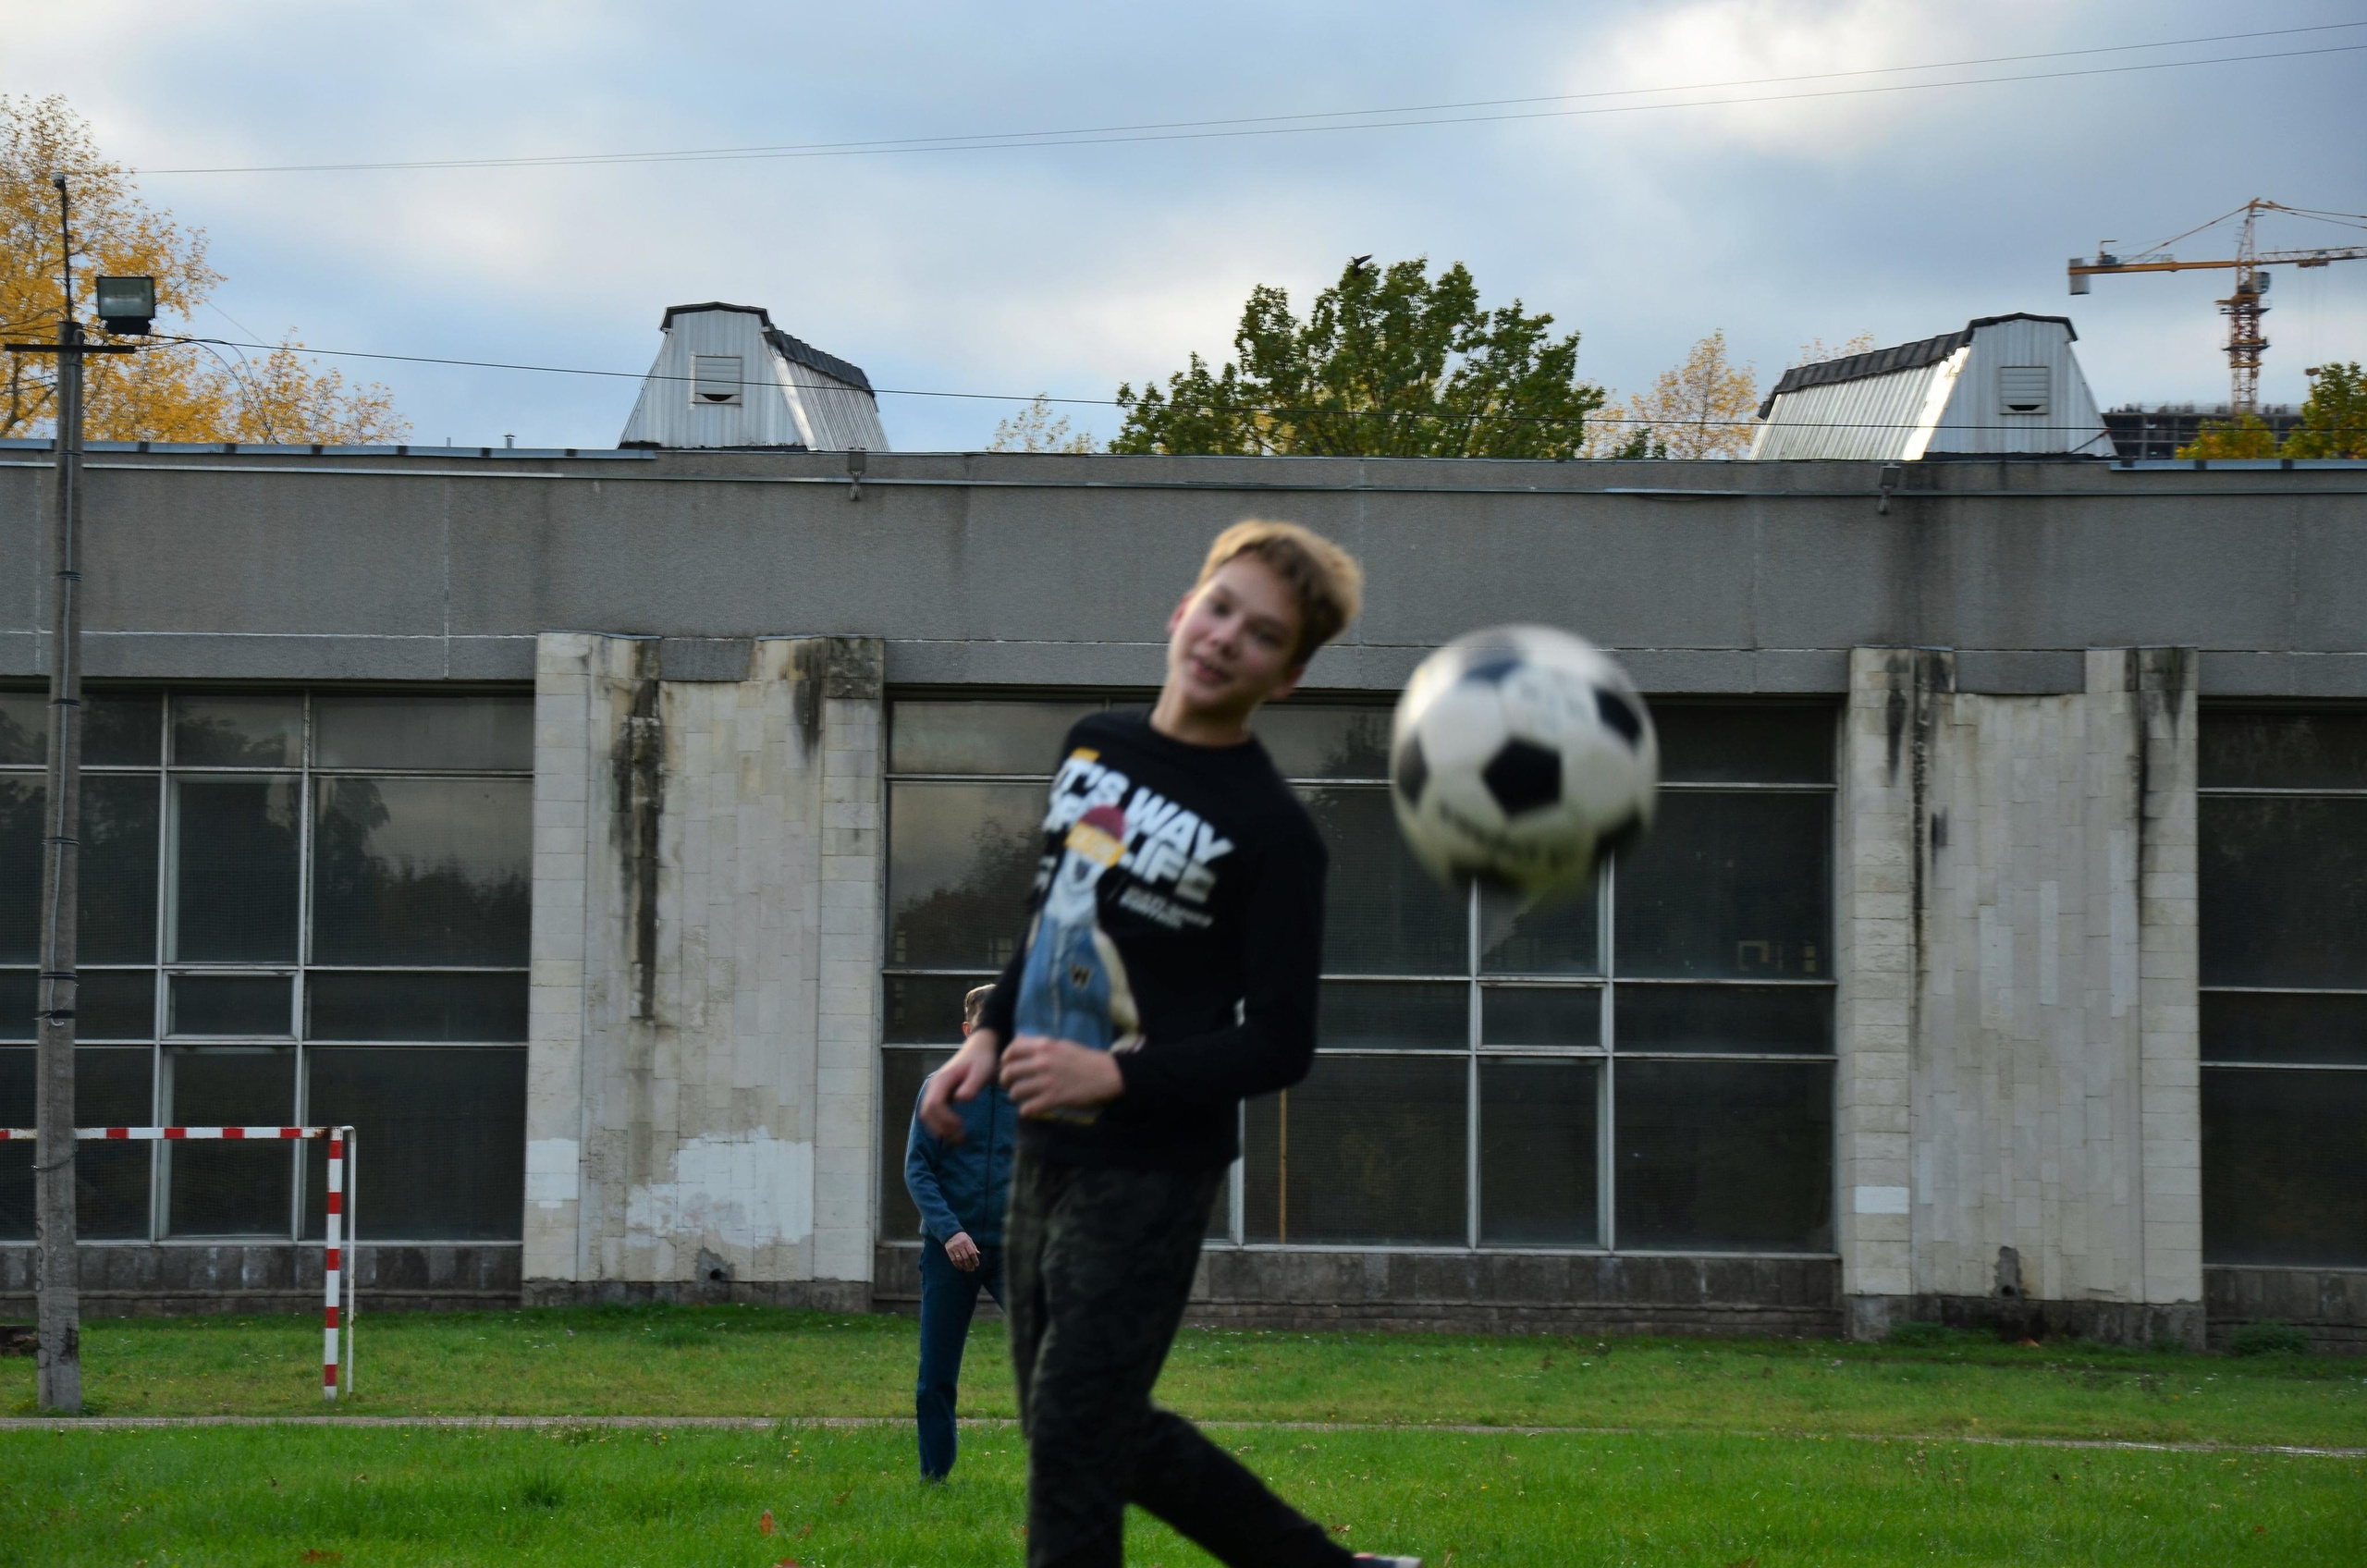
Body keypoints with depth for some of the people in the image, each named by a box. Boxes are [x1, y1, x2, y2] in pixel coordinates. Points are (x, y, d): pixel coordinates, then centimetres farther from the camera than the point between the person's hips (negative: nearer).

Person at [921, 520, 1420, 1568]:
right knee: (1106, 1432, 16)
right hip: (1045, 1153, 8)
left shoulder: (1271, 830, -13)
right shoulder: (1092, 745, 7)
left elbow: (1280, 1046, -14)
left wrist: (1113, 1076, -23)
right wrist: (990, 1036, 7)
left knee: (1071, 1451, -6)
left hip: (1151, 1174, -8)